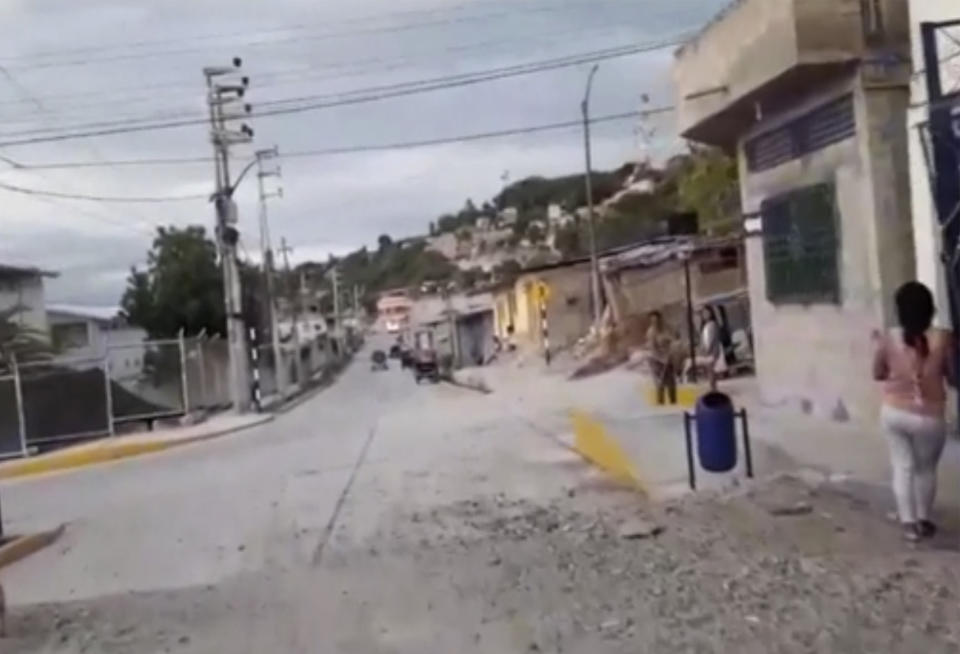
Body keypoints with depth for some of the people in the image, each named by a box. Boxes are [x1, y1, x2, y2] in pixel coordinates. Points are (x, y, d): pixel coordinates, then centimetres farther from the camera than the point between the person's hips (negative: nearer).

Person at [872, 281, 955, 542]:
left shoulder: (889, 339, -9)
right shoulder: (942, 339, -14)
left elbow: (878, 374, 4)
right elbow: (953, 378, -2)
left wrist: (877, 347, 18)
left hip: (894, 412, 1)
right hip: (928, 417, -1)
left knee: (903, 466, 13)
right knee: (926, 468, 18)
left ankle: (909, 523, 14)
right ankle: (923, 521, 30)